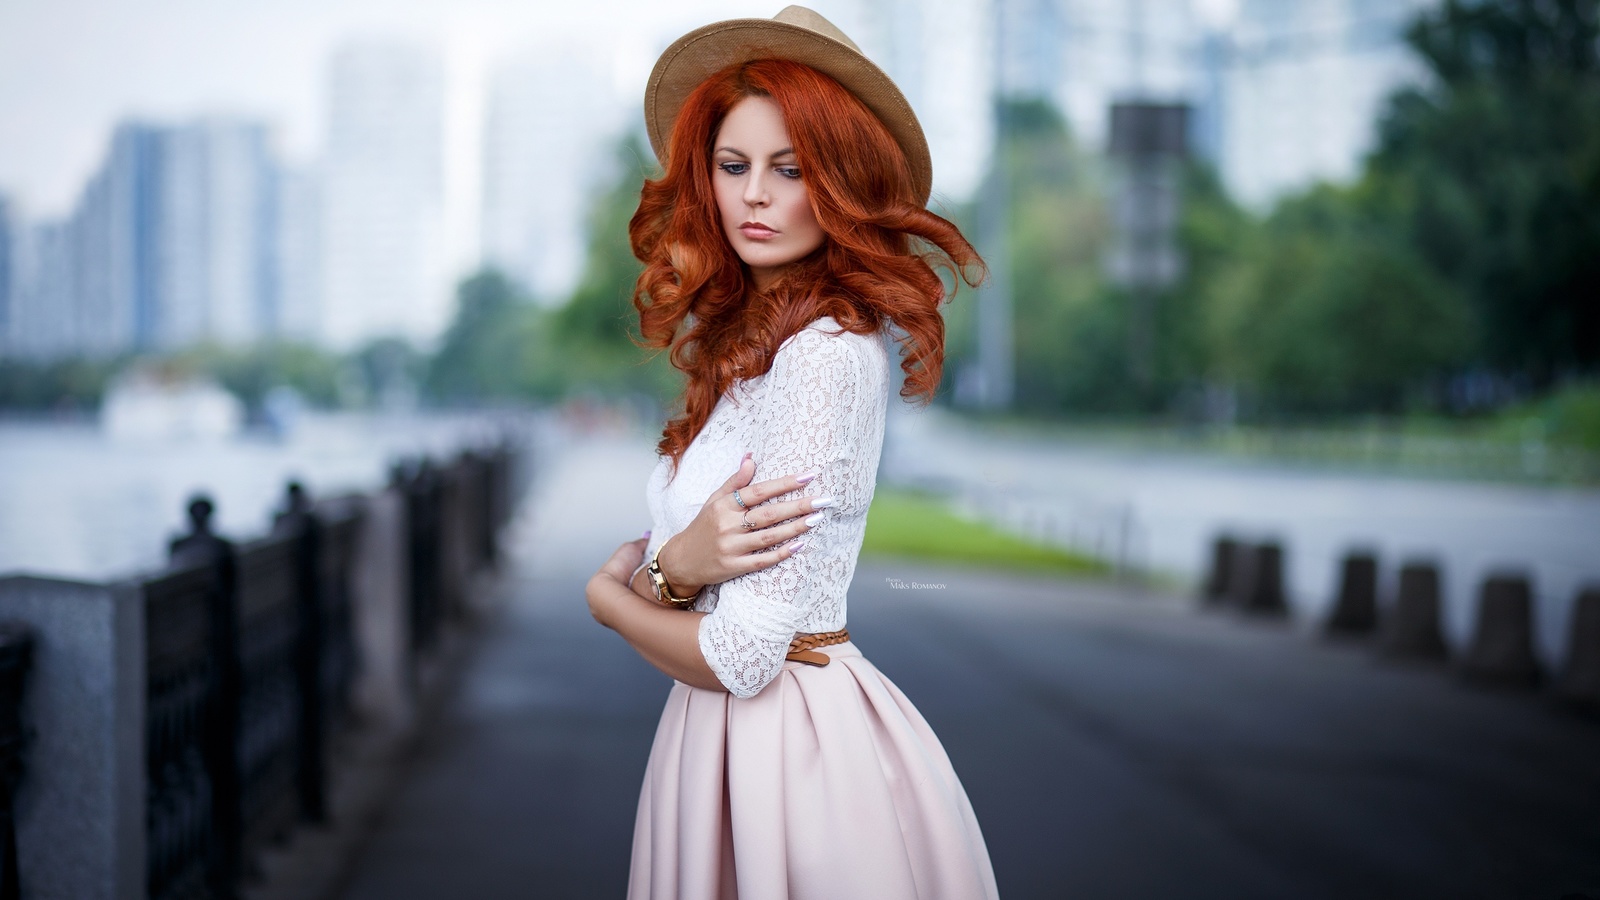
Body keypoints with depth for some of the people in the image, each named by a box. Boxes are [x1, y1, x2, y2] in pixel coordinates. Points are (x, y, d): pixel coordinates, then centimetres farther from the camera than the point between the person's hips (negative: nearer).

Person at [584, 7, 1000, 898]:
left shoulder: (829, 355, -19)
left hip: (793, 747, -8)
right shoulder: (745, 342, 8)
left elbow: (739, 655, -22)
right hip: (720, 731, 8)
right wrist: (672, 566, -18)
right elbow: (626, 567, 6)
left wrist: (609, 595, -2)